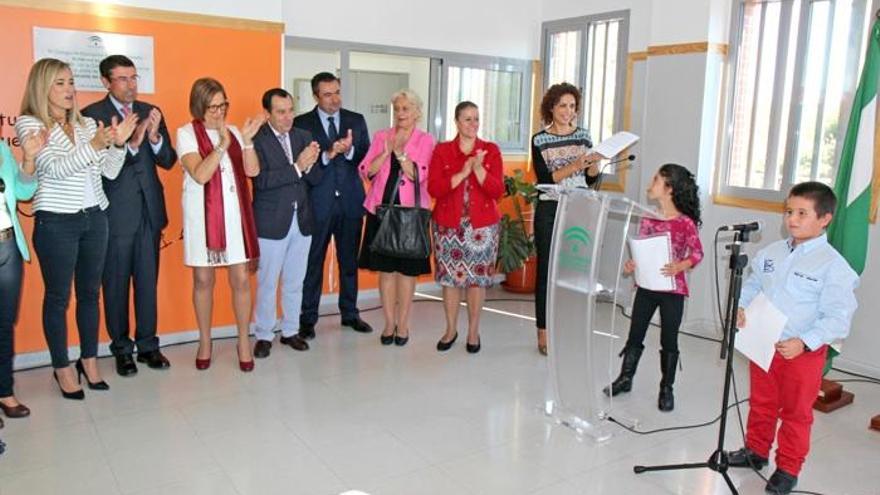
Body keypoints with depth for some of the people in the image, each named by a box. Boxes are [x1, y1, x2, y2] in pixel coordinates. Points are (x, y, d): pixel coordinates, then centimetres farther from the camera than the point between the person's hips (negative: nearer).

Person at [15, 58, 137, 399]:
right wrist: (93, 146, -30)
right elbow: (53, 169, -18)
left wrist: (119, 144, -12)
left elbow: (110, 172, 5)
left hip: (94, 218, 5)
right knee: (58, 297, 6)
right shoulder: (29, 123, -5)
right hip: (56, 223, -4)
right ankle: (62, 368, 18)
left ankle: (89, 360, 26)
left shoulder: (88, 124, 8)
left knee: (90, 292, 12)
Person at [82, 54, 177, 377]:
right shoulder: (91, 115, -6)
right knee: (116, 283, 8)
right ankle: (122, 349, 21)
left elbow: (167, 161, 3)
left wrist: (154, 137, -16)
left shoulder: (151, 112, 7)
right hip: (115, 213, -4)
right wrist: (131, 143, -28)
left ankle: (147, 345, 23)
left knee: (148, 281, 11)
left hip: (149, 209, 4)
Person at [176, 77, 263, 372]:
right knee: (203, 280, 7)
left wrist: (247, 140, -15)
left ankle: (244, 342, 14)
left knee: (241, 279, 1)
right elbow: (200, 175, -15)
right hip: (203, 213, -2)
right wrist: (222, 145, -20)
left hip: (234, 212, 2)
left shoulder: (232, 131, 8)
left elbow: (252, 170, -2)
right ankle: (205, 342, 24)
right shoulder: (186, 133, -2)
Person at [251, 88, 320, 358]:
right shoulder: (256, 139, -10)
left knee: (295, 282, 15)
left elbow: (316, 179, 4)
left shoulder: (303, 136, 6)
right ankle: (263, 336, 19)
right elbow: (261, 179, -20)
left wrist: (309, 164, -18)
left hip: (302, 220, 5)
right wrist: (296, 167, -26)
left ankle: (290, 331, 28)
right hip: (271, 222, -5)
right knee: (267, 283, 6)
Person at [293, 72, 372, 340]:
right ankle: (308, 318, 16)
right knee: (313, 262, 5)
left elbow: (367, 158, 2)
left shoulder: (356, 121, 7)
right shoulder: (302, 124, 0)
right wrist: (327, 155, -23)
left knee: (349, 260, 12)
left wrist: (349, 150, -17)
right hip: (317, 203, -2)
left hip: (351, 201, 3)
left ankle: (350, 313, 26)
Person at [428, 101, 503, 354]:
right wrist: (462, 173, -18)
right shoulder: (442, 150, 2)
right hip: (448, 224, 0)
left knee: (477, 277, 3)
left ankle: (473, 331, 16)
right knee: (450, 276, 5)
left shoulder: (491, 150, 3)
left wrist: (478, 168, -19)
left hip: (482, 225, 0)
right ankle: (451, 329, 20)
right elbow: (433, 188, -9)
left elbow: (498, 191, -6)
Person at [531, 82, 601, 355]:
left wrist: (594, 162, -10)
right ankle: (544, 333, 11)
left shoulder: (583, 135, 8)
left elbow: (591, 179, 10)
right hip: (549, 212, -3)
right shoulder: (540, 140, -2)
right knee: (547, 271, 2)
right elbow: (545, 179, -11)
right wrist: (574, 166, -22)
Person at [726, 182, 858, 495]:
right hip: (762, 345, 5)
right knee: (761, 403, 21)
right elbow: (751, 287, 12)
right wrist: (741, 307, -9)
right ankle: (755, 451, 41)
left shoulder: (833, 266, -15)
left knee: (796, 413, 11)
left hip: (803, 352, -5)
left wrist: (804, 342, -28)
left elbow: (838, 318, -18)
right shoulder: (770, 253, 1)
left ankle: (788, 470, 29)